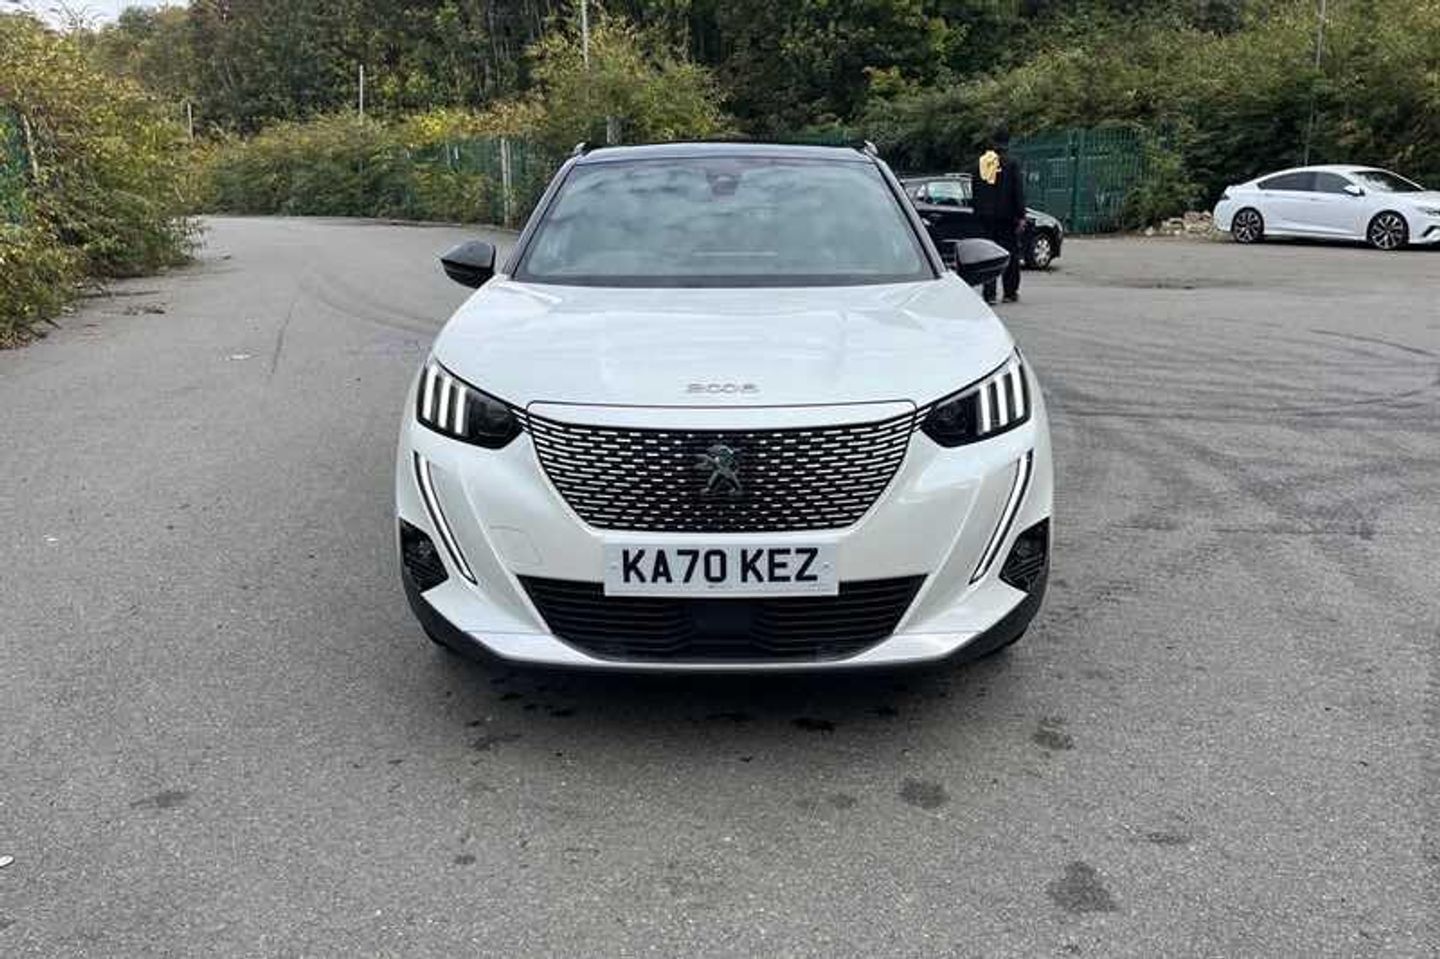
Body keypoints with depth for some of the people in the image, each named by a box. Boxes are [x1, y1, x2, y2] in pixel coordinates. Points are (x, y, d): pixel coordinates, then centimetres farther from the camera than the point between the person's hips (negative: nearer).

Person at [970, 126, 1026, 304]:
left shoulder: (979, 164, 7)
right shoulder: (1012, 163, -6)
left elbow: (974, 192, 12)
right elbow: (1019, 191, -8)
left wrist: (978, 212, 18)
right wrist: (1021, 216, -6)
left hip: (986, 216, 3)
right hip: (1007, 215, -3)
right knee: (1011, 252, 8)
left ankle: (989, 294, -2)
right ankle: (1010, 292, 11)